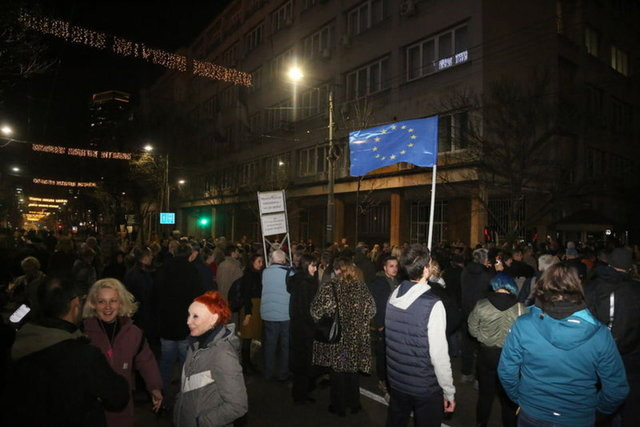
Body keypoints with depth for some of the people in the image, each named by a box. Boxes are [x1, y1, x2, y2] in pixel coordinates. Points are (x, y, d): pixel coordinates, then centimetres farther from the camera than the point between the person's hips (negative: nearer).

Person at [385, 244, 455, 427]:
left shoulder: (394, 296, -5)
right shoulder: (433, 305, -23)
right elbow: (439, 354, -21)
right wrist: (449, 392, -10)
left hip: (396, 380, 5)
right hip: (425, 388, -5)